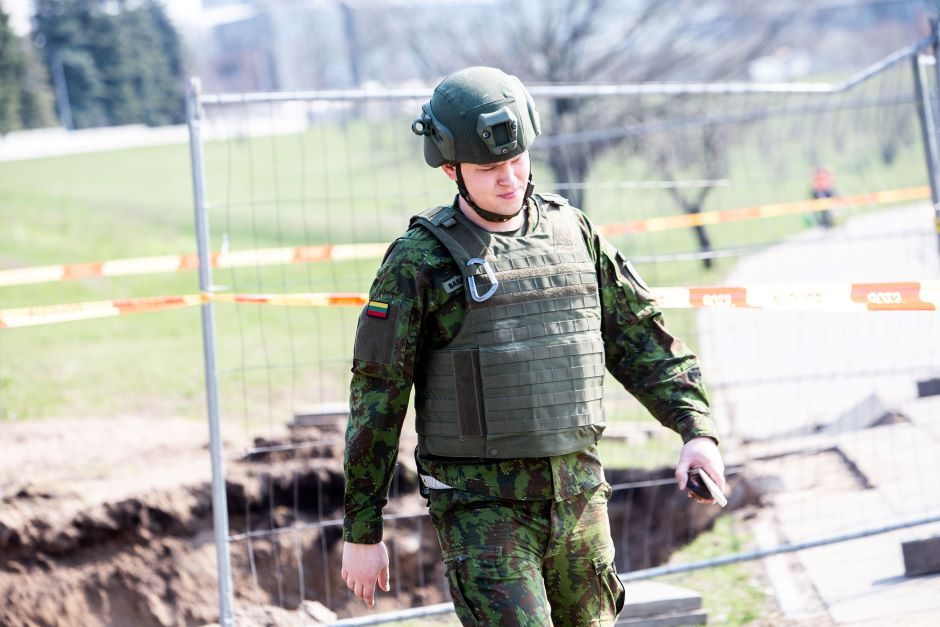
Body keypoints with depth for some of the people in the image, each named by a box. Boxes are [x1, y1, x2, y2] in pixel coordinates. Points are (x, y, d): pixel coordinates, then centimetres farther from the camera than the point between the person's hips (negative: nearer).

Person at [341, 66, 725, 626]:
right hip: (482, 505, -5)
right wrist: (362, 532, -3)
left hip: (578, 494, 5)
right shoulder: (420, 261, -8)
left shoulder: (572, 231, 6)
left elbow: (641, 339, 12)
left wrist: (698, 430, -3)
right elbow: (377, 399, -4)